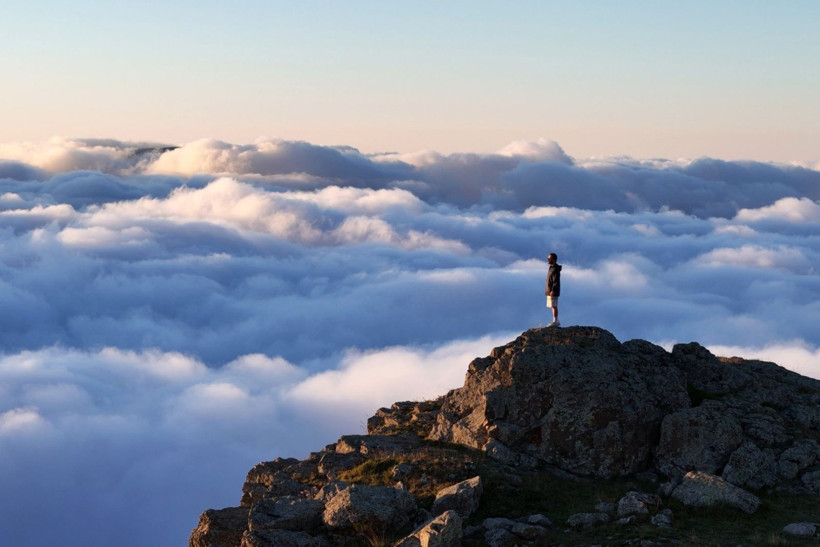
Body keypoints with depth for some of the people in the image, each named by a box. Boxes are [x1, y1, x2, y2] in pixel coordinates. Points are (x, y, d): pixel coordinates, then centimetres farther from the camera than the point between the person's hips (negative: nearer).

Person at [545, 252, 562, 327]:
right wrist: (547, 290, 22)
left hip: (553, 291, -10)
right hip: (549, 291, 10)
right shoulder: (551, 268, 16)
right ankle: (556, 321, 16)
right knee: (553, 306, 12)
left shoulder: (555, 269, -15)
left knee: (554, 306, -8)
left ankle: (555, 321, -7)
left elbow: (556, 281, -20)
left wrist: (553, 290, -24)